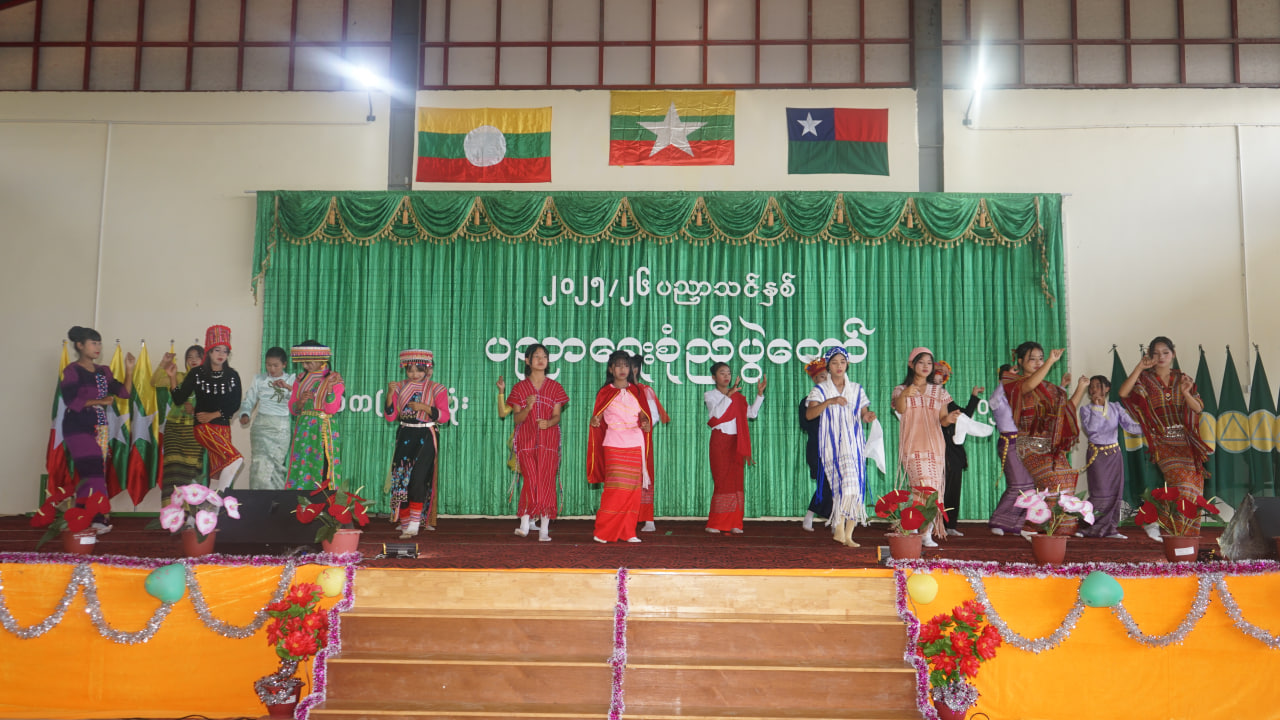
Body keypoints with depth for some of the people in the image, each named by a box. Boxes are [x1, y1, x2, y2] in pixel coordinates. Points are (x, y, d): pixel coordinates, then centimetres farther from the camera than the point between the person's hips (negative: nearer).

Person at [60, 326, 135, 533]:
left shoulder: (104, 372, 14)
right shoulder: (72, 371, -4)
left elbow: (124, 392, 8)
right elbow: (71, 400, -14)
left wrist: (129, 370, -1)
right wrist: (99, 401, -12)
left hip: (99, 426, 7)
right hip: (78, 427, -7)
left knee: (98, 472, 2)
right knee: (92, 471, -14)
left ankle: (91, 518, 4)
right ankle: (94, 518, -14)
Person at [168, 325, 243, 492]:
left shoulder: (232, 375, 6)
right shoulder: (197, 373, 1)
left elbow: (235, 405, 4)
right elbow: (179, 399, 0)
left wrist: (213, 415, -6)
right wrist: (173, 378, -10)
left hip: (223, 426, 3)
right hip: (203, 427, -3)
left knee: (217, 469, 0)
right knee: (235, 459, -22)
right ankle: (220, 495, -10)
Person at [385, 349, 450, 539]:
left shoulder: (436, 389, 1)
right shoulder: (400, 388, 9)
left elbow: (444, 416, -5)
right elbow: (390, 416, 4)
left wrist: (424, 407, -19)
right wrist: (390, 394, -10)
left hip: (426, 437, -3)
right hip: (405, 437, 4)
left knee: (418, 477, -16)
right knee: (401, 479, 0)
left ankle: (414, 523, -11)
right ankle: (405, 525, 9)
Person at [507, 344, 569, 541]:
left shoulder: (555, 387, 9)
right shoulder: (520, 387, 7)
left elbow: (557, 416, 3)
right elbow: (517, 419, 3)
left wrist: (548, 423, -19)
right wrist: (528, 407, -17)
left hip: (549, 440, 1)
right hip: (526, 440, 0)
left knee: (546, 482, -5)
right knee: (531, 480, -11)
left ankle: (544, 528, -3)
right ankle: (525, 524, -4)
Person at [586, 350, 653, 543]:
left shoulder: (637, 391, 11)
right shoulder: (605, 393, 6)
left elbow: (644, 417, 9)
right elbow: (598, 419, 6)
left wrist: (646, 425, -13)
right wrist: (595, 423, -17)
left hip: (635, 446, 2)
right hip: (613, 446, -2)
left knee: (632, 490, 0)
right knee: (615, 488, -9)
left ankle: (627, 532, 7)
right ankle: (603, 532, -2)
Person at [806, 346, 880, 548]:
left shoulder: (857, 389, 14)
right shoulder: (820, 390, 4)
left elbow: (863, 413, 13)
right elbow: (809, 414, -10)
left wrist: (868, 416, -10)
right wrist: (829, 401, -24)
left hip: (854, 443, 3)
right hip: (832, 443, -2)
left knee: (855, 486, -6)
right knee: (842, 484, -13)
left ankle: (848, 534, -2)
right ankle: (839, 529, -5)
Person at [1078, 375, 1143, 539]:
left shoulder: (1116, 407, 7)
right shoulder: (1086, 409, -2)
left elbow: (1130, 425, -4)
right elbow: (1090, 429, -18)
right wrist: (1096, 406, -16)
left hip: (1114, 454, 4)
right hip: (1097, 454, -4)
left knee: (1115, 491, 3)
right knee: (1100, 492, -10)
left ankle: (1110, 528, 11)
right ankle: (1086, 527, -1)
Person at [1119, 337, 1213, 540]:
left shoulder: (1182, 379, 9)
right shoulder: (1145, 379, 1)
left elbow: (1198, 408, 3)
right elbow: (1123, 393, -19)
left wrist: (1186, 393, -16)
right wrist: (1140, 367, -19)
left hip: (1186, 441, 4)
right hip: (1163, 441, -4)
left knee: (1193, 488, 3)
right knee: (1180, 481, -21)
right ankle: (1154, 522, -9)